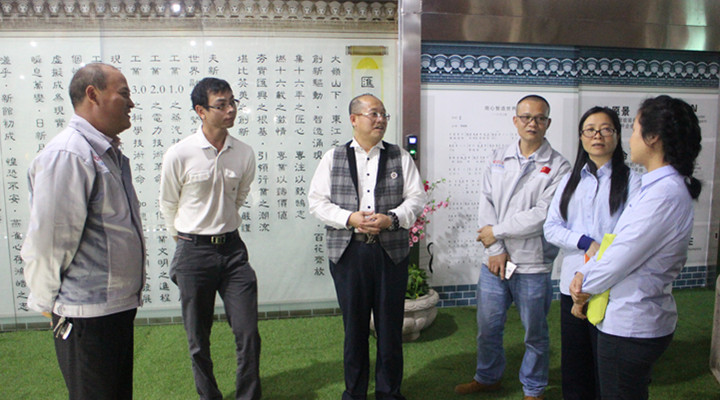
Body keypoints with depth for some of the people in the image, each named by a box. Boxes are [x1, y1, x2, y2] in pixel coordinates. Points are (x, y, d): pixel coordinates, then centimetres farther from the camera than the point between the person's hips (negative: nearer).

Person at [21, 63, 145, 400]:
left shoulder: (109, 153, 10)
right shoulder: (67, 155, -21)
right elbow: (47, 239, -19)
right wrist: (49, 304, -6)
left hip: (118, 305, 9)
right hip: (87, 317, -9)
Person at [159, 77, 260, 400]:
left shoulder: (245, 154, -2)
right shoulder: (179, 155, -11)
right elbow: (168, 205, 6)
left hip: (232, 249, 2)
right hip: (193, 252, -2)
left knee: (248, 333, 2)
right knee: (198, 339, 12)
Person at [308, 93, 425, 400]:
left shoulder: (400, 157, 8)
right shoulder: (333, 158, 7)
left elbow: (416, 198, 4)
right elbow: (316, 201, 2)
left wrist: (391, 219, -13)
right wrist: (350, 219, -12)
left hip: (391, 251, 1)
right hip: (348, 252, 0)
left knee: (390, 325, 8)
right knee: (354, 325, 10)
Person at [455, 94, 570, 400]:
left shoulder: (558, 166, -5)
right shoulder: (498, 159, 8)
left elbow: (543, 214, -15)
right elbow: (486, 204, 1)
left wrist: (497, 231, -10)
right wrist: (496, 250, -8)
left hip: (533, 266, -3)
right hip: (494, 260, 4)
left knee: (535, 333, 12)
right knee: (487, 327, 16)